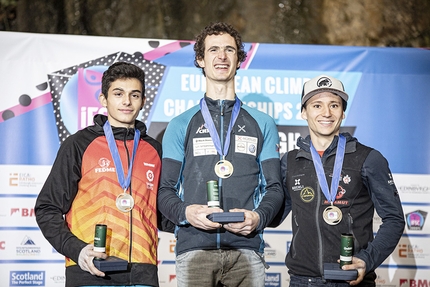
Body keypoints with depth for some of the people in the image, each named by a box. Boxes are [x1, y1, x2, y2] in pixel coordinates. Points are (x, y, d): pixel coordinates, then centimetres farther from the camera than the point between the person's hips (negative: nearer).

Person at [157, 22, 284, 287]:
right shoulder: (181, 125, 15)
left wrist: (258, 217, -9)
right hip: (195, 248, 0)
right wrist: (185, 212, -12)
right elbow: (165, 190, 9)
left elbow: (274, 188, 12)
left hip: (246, 249, 1)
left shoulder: (262, 124, 16)